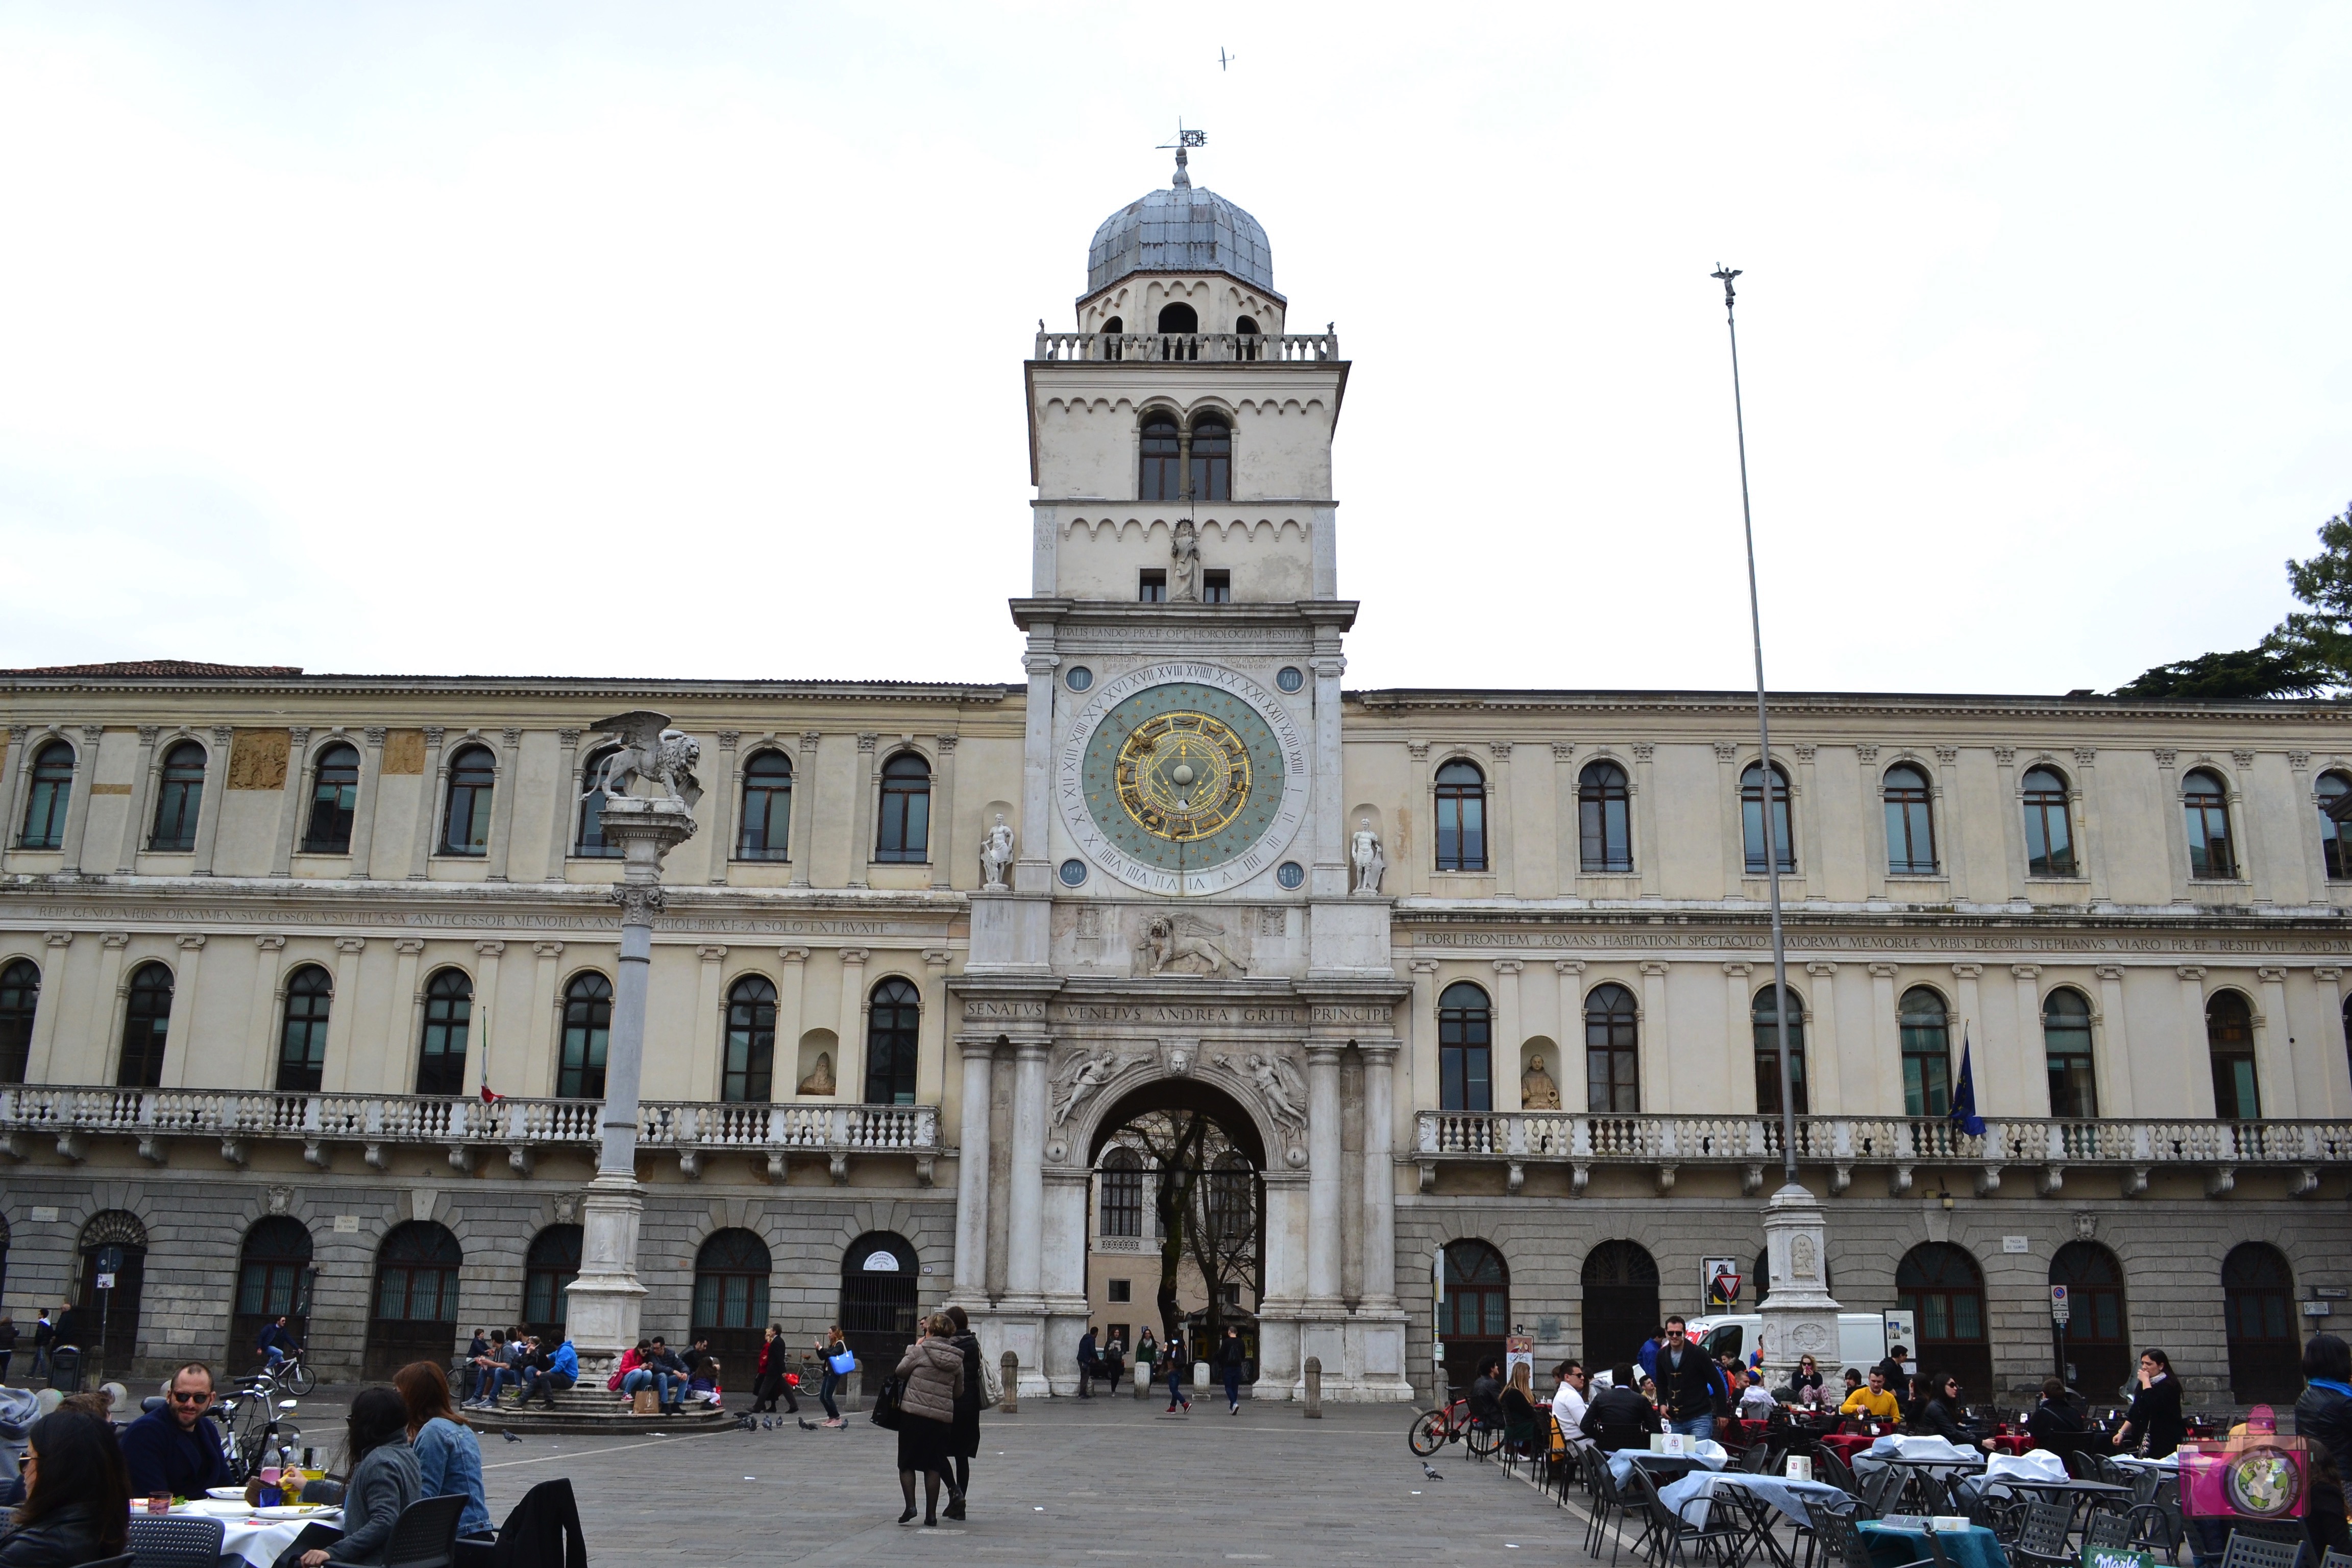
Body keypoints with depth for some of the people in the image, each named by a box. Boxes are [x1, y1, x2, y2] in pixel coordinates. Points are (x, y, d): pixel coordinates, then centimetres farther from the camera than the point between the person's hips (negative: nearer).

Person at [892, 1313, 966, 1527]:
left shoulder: (920, 1351, -8)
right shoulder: (956, 1359, 5)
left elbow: (901, 1370, 5)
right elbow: (959, 1391, 11)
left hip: (913, 1413, -3)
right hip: (943, 1416, 3)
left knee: (907, 1463, 9)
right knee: (933, 1465, 11)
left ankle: (910, 1505, -6)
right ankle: (931, 1514, 8)